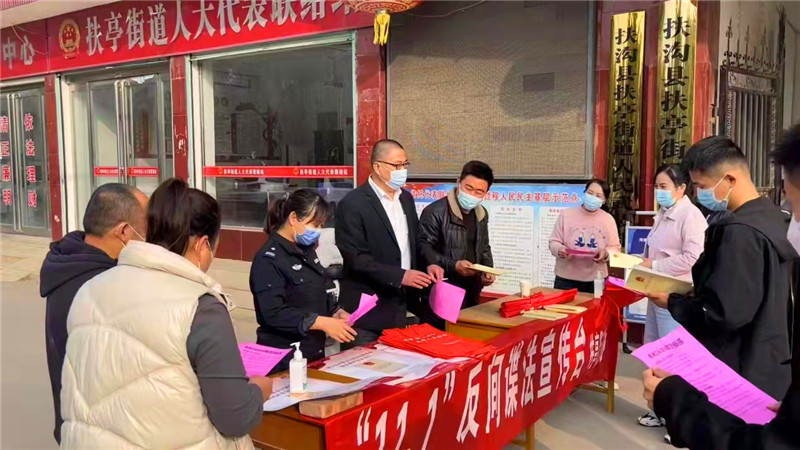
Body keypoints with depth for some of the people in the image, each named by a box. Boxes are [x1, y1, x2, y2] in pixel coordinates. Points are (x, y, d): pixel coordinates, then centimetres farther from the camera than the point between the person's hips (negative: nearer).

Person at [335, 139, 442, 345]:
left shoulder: (406, 198, 10)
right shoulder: (353, 204, -14)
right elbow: (356, 258, -19)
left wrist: (428, 264, 0)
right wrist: (400, 276, -23)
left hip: (400, 305, 7)